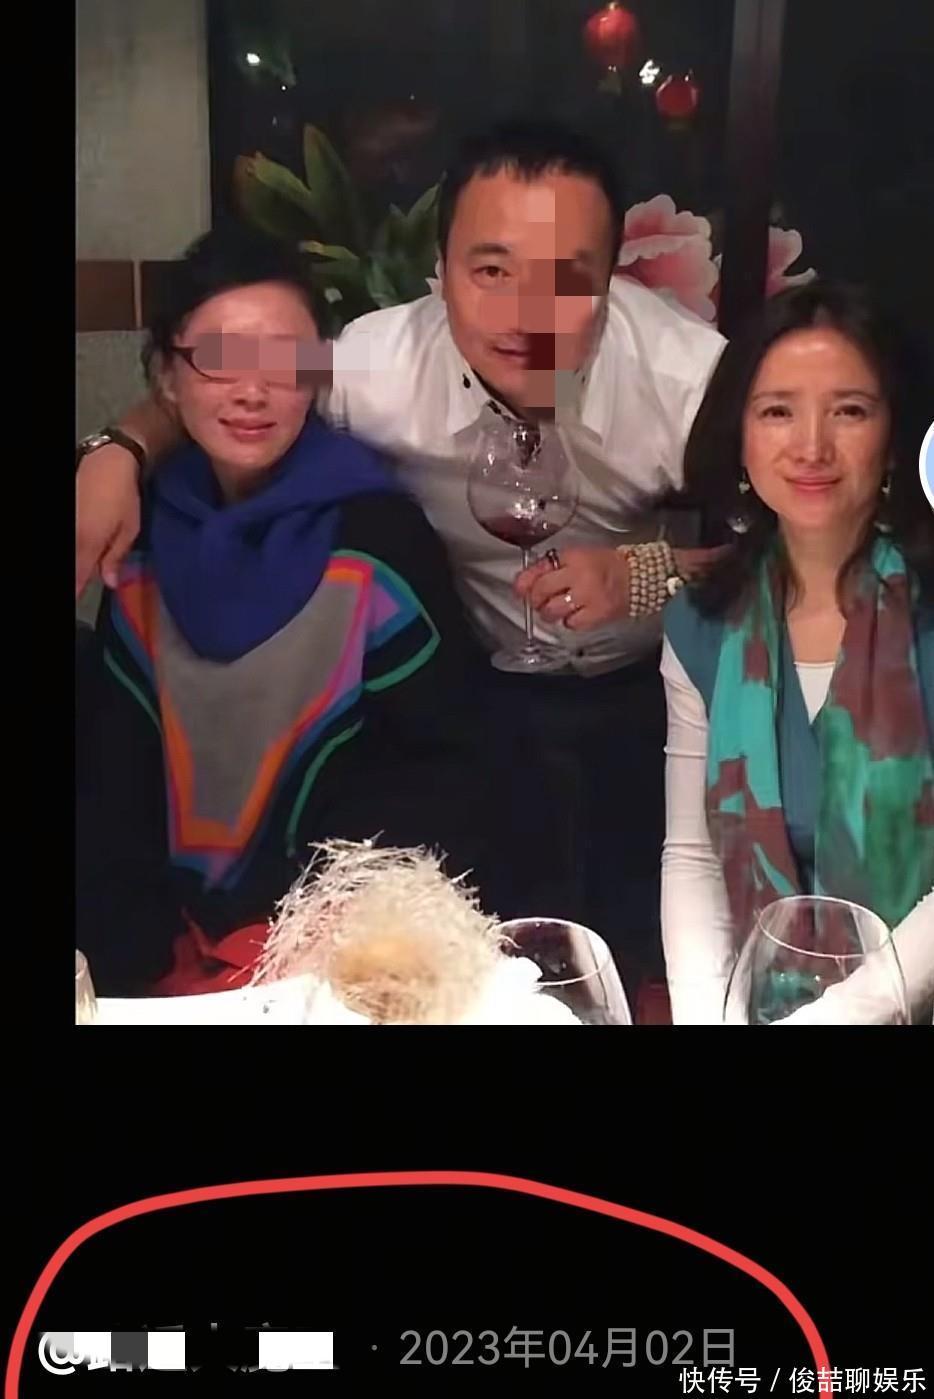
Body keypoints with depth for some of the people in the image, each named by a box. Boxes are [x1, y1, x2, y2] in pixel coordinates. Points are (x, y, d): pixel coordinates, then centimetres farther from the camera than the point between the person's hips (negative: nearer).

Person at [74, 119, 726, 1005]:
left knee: (659, 952, 5)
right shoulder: (381, 365, -25)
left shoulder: (688, 375, -29)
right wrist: (120, 451, -26)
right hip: (490, 695, 1)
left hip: (665, 691, 0)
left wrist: (647, 574, -33)